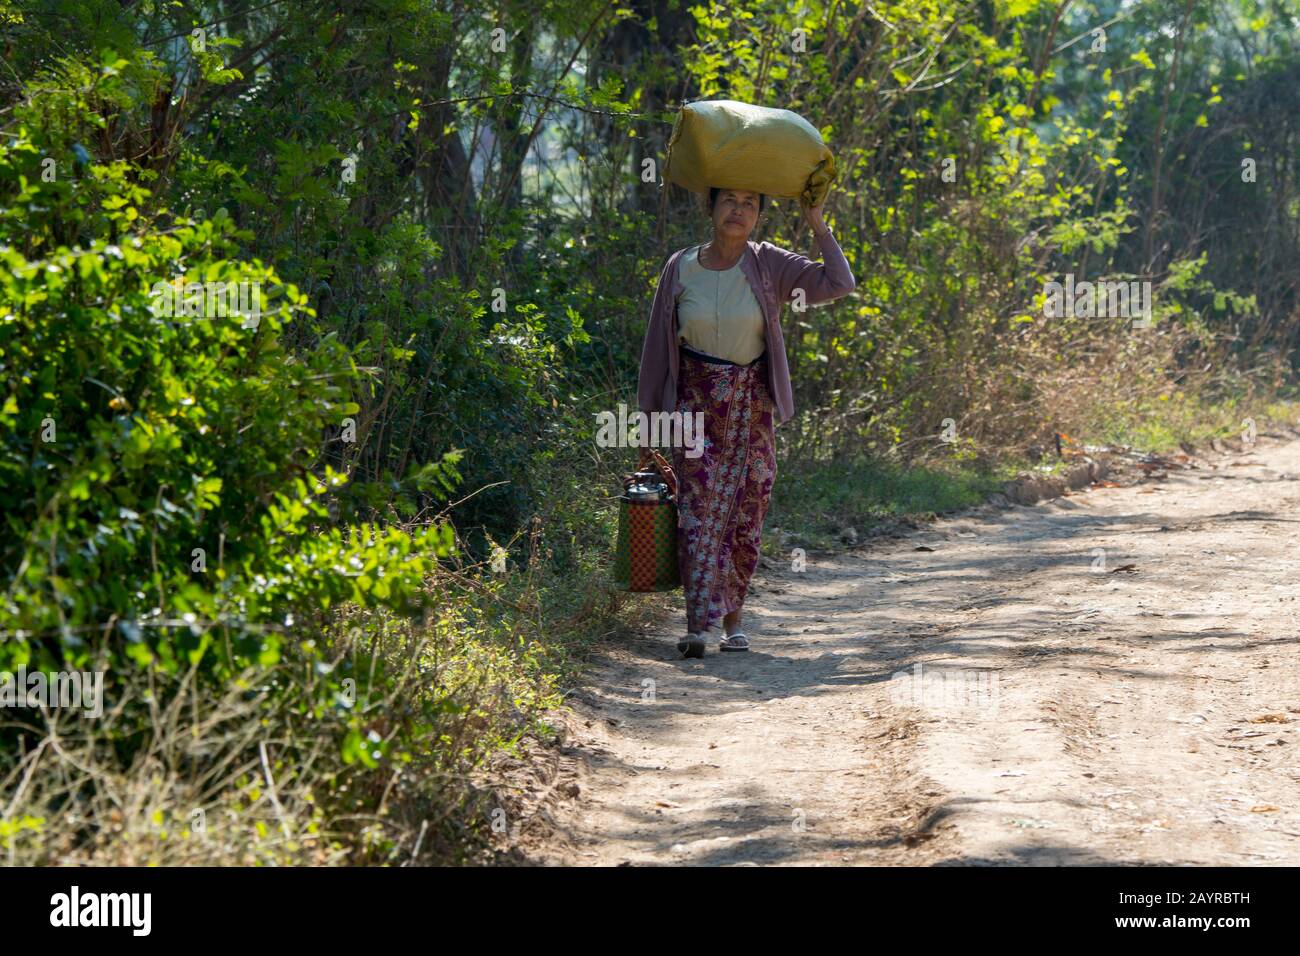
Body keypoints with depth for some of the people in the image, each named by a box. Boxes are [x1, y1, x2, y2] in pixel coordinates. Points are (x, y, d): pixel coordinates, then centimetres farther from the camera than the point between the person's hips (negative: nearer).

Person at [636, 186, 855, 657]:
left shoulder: (769, 265, -1)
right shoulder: (680, 269, 0)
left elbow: (838, 284, -10)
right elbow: (657, 346, 5)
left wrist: (818, 226, -7)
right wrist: (649, 420, 6)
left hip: (752, 405, 1)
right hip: (696, 401, -1)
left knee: (745, 517, 4)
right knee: (699, 513, -12)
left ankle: (731, 618, 17)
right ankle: (701, 623, -18)